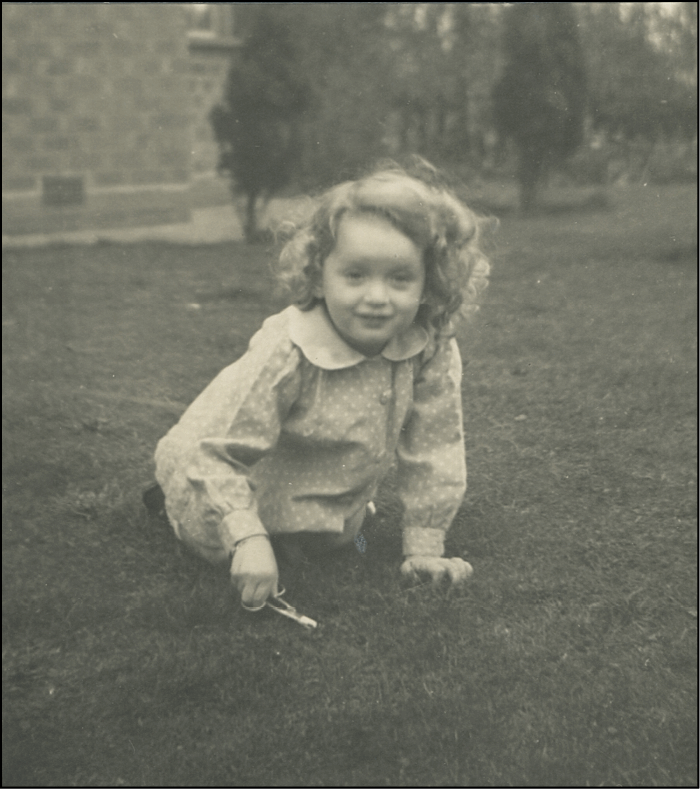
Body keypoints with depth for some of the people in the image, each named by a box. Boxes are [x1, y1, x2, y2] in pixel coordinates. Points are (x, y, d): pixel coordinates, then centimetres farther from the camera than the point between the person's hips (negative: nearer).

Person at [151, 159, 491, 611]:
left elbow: (435, 447, -19)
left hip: (342, 483, 4)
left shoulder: (434, 350, -30)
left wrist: (424, 547, -16)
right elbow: (219, 452, -37)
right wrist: (248, 539, -46)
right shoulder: (286, 354, -41)